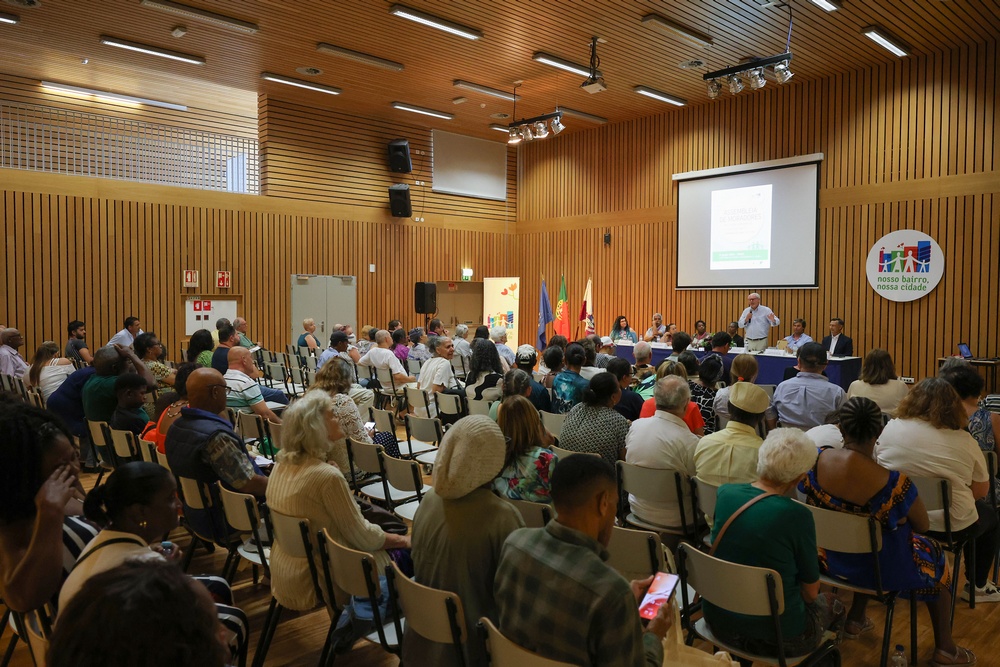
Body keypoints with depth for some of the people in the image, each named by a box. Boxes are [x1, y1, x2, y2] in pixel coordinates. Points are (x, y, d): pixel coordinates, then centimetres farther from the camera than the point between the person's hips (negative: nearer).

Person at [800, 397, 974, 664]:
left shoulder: (817, 459, -21)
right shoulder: (891, 480, -33)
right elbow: (923, 526, -15)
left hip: (830, 557, 3)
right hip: (877, 566, -3)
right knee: (934, 554, 27)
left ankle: (855, 618, 43)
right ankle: (944, 648, 40)